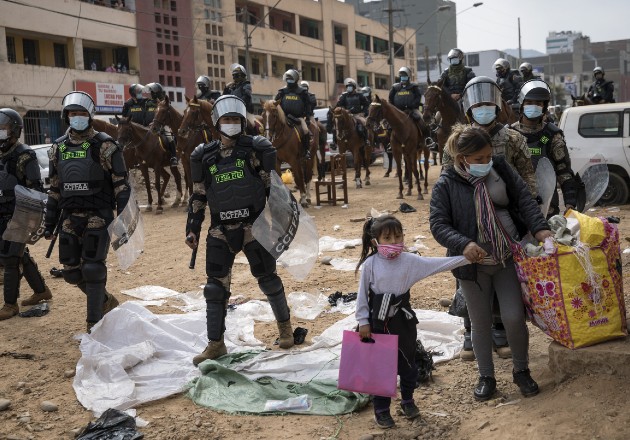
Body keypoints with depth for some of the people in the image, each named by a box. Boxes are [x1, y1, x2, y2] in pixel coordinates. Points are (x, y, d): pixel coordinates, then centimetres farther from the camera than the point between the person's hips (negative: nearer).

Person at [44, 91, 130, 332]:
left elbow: (121, 184, -6)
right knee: (72, 270, 8)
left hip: (98, 215, -5)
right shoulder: (59, 148, 10)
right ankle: (105, 301, 32)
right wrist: (49, 222, 15)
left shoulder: (104, 146, -6)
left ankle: (94, 323, 4)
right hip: (70, 216, 6)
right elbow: (55, 188, 16)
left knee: (92, 269, -7)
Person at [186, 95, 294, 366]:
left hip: (253, 226, -2)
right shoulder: (205, 156, 6)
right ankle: (215, 344, 11)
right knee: (215, 287, 0)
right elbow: (198, 196, 12)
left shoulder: (255, 150, -2)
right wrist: (192, 229, 8)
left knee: (267, 279, 7)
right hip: (220, 230, 2)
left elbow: (272, 186, 3)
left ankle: (284, 325, 32)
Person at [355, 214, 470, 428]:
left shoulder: (410, 260, -7)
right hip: (378, 323, -2)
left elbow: (437, 264, -10)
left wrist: (465, 258, -18)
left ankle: (407, 400, 38)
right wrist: (363, 322, -5)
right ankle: (381, 409, 22)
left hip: (403, 321, 2)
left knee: (408, 364, 15)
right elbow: (362, 295, -5)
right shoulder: (370, 264, -11)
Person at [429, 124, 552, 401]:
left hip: (508, 259, 2)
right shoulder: (446, 184, -11)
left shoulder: (501, 169, -3)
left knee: (514, 317, -1)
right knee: (481, 323, 10)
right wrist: (463, 244, -28)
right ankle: (486, 377, 29)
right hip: (473, 264, -1)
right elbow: (438, 224, -12)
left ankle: (521, 370, 24)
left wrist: (540, 228, -18)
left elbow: (524, 199, -2)